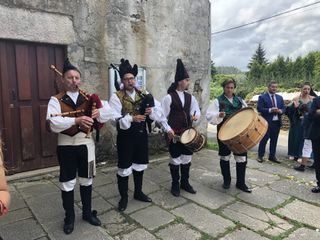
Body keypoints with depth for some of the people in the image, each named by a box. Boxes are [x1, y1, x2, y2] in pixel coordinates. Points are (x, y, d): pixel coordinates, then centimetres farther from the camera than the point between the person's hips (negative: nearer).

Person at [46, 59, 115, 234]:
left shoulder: (88, 99, 5)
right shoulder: (56, 100, -5)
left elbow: (109, 112, -4)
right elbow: (54, 124, -21)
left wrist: (98, 112, -25)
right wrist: (76, 120, -34)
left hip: (86, 144, 3)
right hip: (66, 146, -3)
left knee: (86, 180, 15)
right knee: (67, 183, 8)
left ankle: (87, 212, 33)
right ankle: (69, 217, 28)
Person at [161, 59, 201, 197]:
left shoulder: (190, 97, 7)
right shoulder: (168, 97, -9)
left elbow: (196, 110, 9)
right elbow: (163, 116, -8)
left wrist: (196, 116, -14)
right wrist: (168, 129, -18)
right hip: (174, 134, -5)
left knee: (187, 159, 13)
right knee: (175, 160, 6)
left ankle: (185, 183, 30)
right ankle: (175, 185, 22)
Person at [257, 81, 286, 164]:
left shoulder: (280, 97, 14)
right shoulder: (262, 97, -3)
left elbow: (284, 108, 12)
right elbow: (260, 109, -12)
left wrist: (280, 111, -11)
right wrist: (270, 110, -22)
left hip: (277, 122, 5)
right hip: (266, 122, -5)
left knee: (274, 140, 10)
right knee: (264, 139, 2)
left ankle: (272, 156, 21)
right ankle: (260, 156, 13)